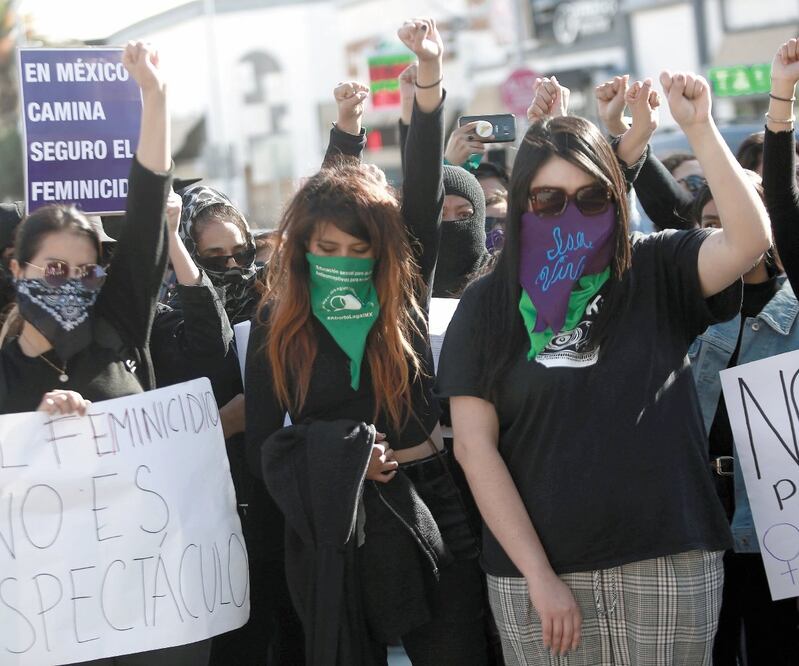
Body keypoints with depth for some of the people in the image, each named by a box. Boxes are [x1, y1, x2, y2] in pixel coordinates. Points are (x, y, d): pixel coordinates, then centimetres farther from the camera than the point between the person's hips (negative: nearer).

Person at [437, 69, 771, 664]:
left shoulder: (655, 272, 3)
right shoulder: (489, 305, 3)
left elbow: (750, 240, -14)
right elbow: (475, 447, -2)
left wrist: (699, 127, -16)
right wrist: (540, 578, -8)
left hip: (669, 565, 0)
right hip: (534, 569, 0)